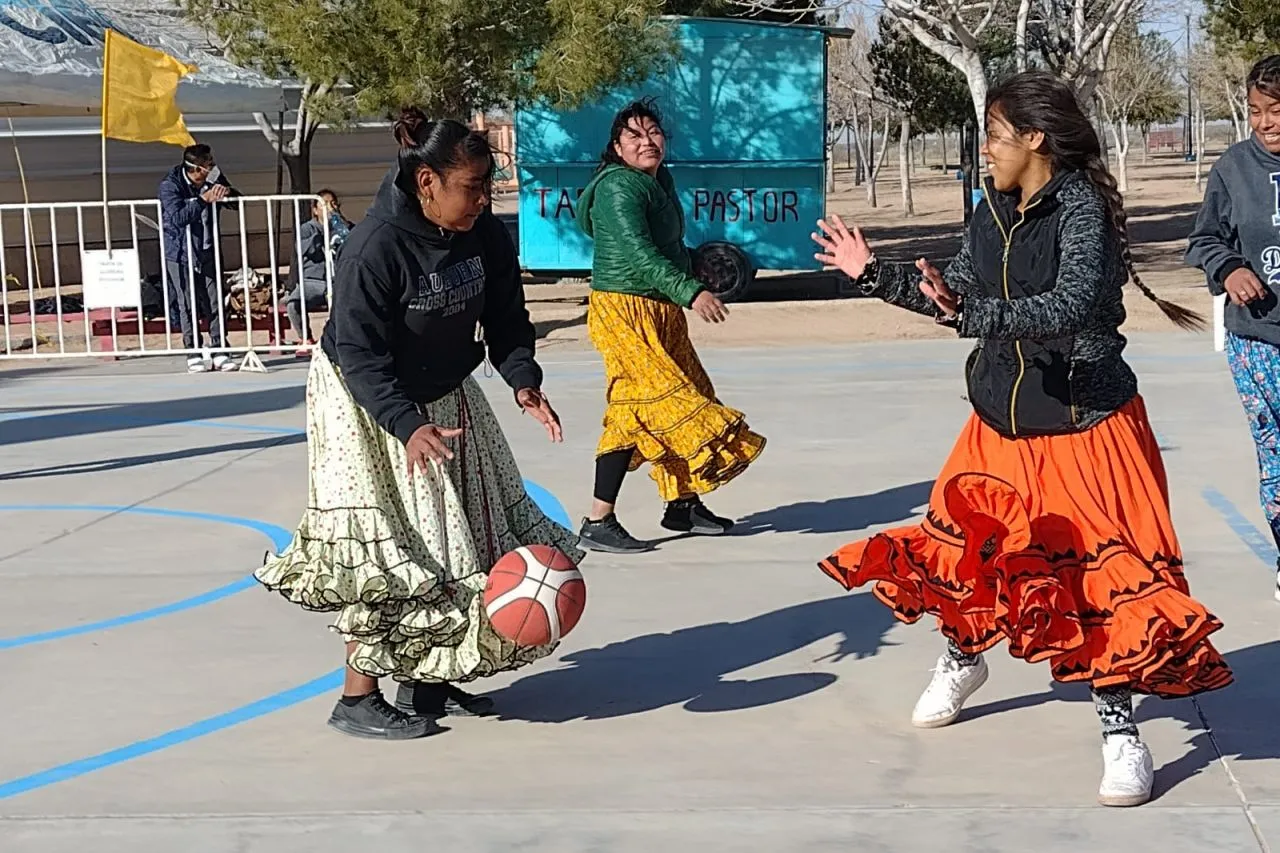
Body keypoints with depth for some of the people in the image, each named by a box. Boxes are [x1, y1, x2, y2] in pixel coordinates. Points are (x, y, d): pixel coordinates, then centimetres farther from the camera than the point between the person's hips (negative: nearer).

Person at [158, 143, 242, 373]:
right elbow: (177, 217, -26)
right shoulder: (170, 185, -14)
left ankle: (219, 352, 7)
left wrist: (227, 192, -13)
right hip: (181, 253, -4)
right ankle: (193, 354, 8)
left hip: (207, 252, 4)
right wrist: (204, 200, -27)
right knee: (188, 306, 0)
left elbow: (239, 202, 9)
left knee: (215, 303, 1)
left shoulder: (214, 179, -1)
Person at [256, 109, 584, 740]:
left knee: (458, 543, 9)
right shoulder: (375, 246, -29)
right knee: (386, 551, -9)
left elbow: (505, 321, -1)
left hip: (446, 398, 7)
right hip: (365, 408, -7)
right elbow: (360, 355, -29)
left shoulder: (487, 237, -10)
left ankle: (428, 680, 23)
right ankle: (357, 699, 2)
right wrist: (408, 426, -40)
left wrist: (524, 382, -19)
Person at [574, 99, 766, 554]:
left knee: (690, 396, 13)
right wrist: (692, 292, -35)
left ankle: (683, 504, 27)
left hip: (661, 311, 10)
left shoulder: (660, 180, 13)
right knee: (641, 408, -13)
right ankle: (598, 523, -10)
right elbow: (638, 253, -28)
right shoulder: (620, 187, -17)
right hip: (624, 310, -10)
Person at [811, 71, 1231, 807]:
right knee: (971, 546, 18)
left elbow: (1069, 310, -32)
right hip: (1003, 423, 7)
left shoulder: (1082, 208, -18)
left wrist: (976, 315, -41)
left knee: (1102, 568, -8)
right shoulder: (992, 214, 3)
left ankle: (1121, 733, 3)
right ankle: (962, 663, 46)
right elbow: (954, 292, 17)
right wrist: (873, 274, 16)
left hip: (1085, 424, -7)